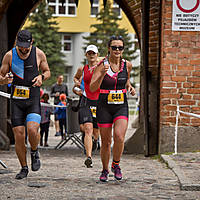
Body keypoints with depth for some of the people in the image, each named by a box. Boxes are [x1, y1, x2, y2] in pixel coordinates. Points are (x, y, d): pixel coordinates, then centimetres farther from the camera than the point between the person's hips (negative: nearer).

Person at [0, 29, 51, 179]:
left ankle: (34, 152, 10)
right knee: (19, 135, -1)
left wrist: (41, 77, -10)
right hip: (16, 100, 1)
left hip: (33, 99, -1)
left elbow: (47, 71, 14)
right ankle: (24, 168, 16)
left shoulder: (39, 54, -2)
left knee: (32, 129, -23)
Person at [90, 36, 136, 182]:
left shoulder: (127, 65, 2)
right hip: (104, 106, -1)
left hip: (121, 106, 1)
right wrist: (103, 74, -27)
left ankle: (116, 165, 6)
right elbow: (93, 88, -14)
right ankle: (105, 170, 27)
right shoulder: (102, 65, -6)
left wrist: (130, 87, 4)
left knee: (119, 137, -19)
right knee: (106, 141, 5)